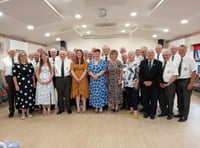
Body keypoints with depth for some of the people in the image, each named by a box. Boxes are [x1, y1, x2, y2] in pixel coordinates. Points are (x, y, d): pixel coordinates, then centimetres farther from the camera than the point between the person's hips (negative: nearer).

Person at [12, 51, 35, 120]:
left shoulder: (30, 64, 7)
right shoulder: (16, 65, -3)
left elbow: (32, 74, 10)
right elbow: (14, 76, -5)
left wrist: (34, 82, 7)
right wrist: (16, 85, -10)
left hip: (29, 84, 3)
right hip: (20, 84, -3)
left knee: (29, 97, 6)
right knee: (22, 97, 2)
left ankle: (28, 112, 21)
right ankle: (23, 113, 16)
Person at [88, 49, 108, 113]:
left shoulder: (103, 62, 2)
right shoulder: (91, 62, 9)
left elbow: (104, 70, -8)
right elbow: (89, 71, 2)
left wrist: (97, 75, -18)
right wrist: (93, 75, -15)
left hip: (101, 80, -2)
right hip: (93, 80, 2)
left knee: (101, 92, -2)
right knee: (94, 93, 4)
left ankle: (101, 107, 7)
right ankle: (96, 107, 12)